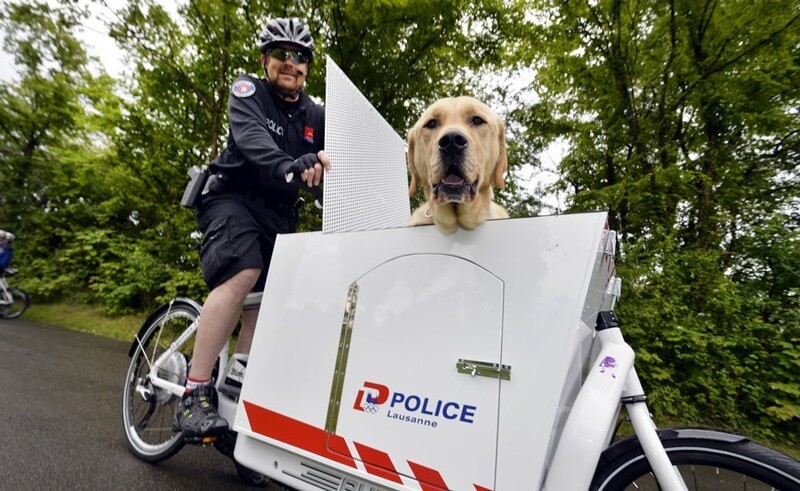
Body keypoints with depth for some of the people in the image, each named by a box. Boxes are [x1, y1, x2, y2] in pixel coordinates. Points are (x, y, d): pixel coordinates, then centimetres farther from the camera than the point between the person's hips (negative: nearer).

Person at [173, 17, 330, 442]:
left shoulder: (316, 116, 10)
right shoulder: (247, 91, -2)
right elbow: (251, 136, -24)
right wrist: (289, 165, -44)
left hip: (279, 214, 5)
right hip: (233, 197, -5)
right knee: (244, 273, -31)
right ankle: (194, 396, -25)